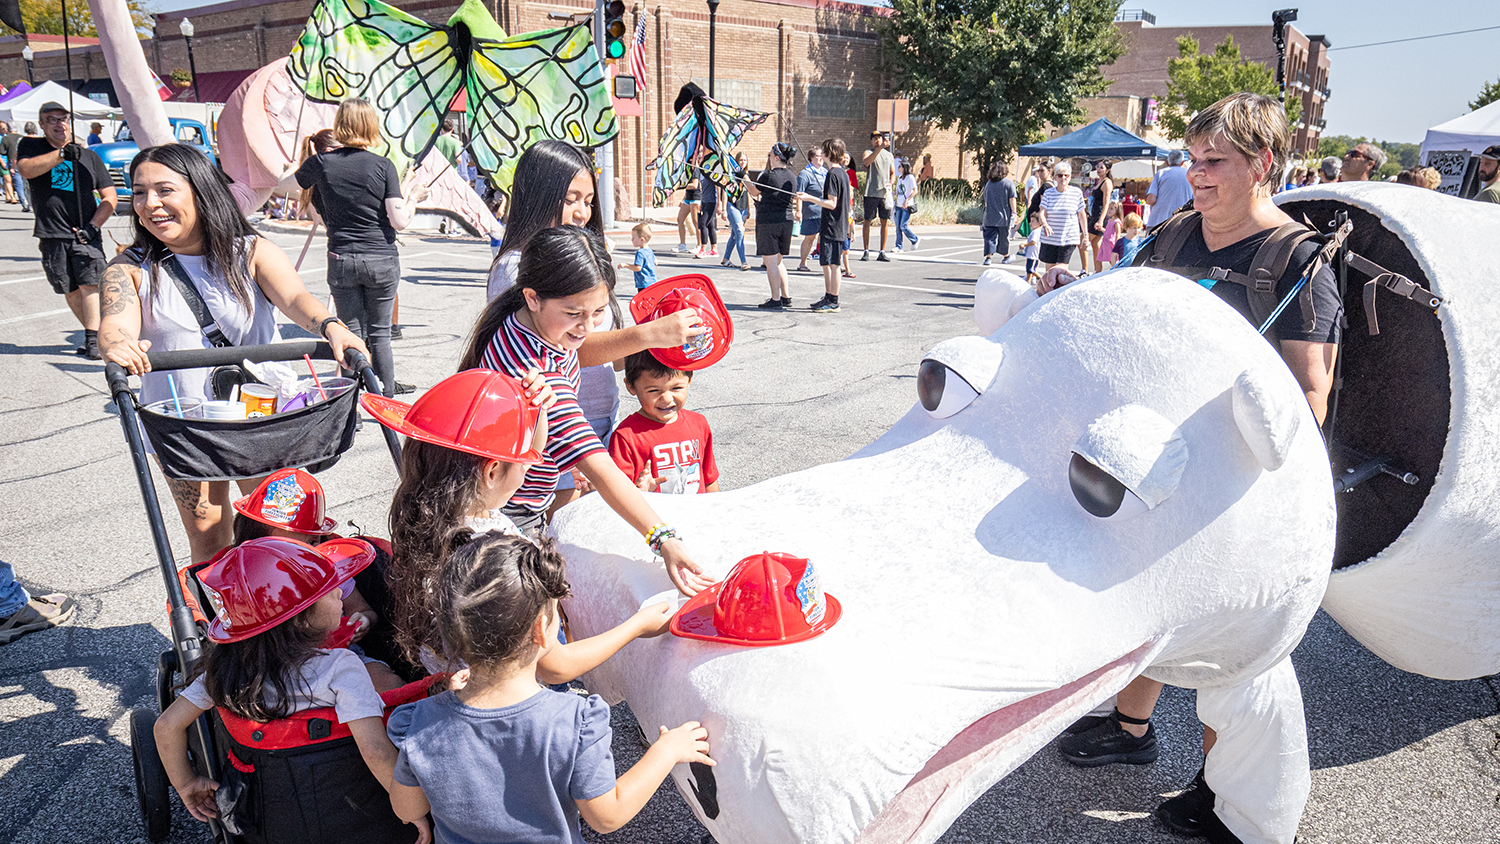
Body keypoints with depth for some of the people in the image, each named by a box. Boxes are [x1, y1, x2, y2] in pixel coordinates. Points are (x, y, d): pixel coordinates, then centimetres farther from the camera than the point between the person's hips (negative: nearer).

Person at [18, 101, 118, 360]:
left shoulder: (89, 156, 10)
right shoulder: (30, 146, 9)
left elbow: (110, 197, 8)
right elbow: (25, 169, -13)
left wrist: (93, 225, -6)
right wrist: (61, 154, -25)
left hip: (85, 234, -1)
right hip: (52, 234, 1)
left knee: (89, 284, -14)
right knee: (70, 290, 7)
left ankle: (93, 340, -15)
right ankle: (92, 332, 19)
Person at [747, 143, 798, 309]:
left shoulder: (768, 176, -12)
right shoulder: (792, 177, 8)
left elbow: (754, 192, 4)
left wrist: (746, 181, 23)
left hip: (768, 221, -7)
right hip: (787, 220, 7)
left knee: (770, 262, -2)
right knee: (778, 261, 18)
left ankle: (776, 300, -2)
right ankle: (786, 297, 19)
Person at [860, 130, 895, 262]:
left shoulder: (889, 155, 17)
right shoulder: (868, 152, 3)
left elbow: (893, 173, 22)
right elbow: (866, 162, -20)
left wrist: (890, 183, 0)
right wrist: (879, 149, -29)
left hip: (885, 193, 4)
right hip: (871, 193, -4)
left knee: (885, 222, 2)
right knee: (868, 221, -1)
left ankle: (882, 253, 7)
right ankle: (866, 252, 5)